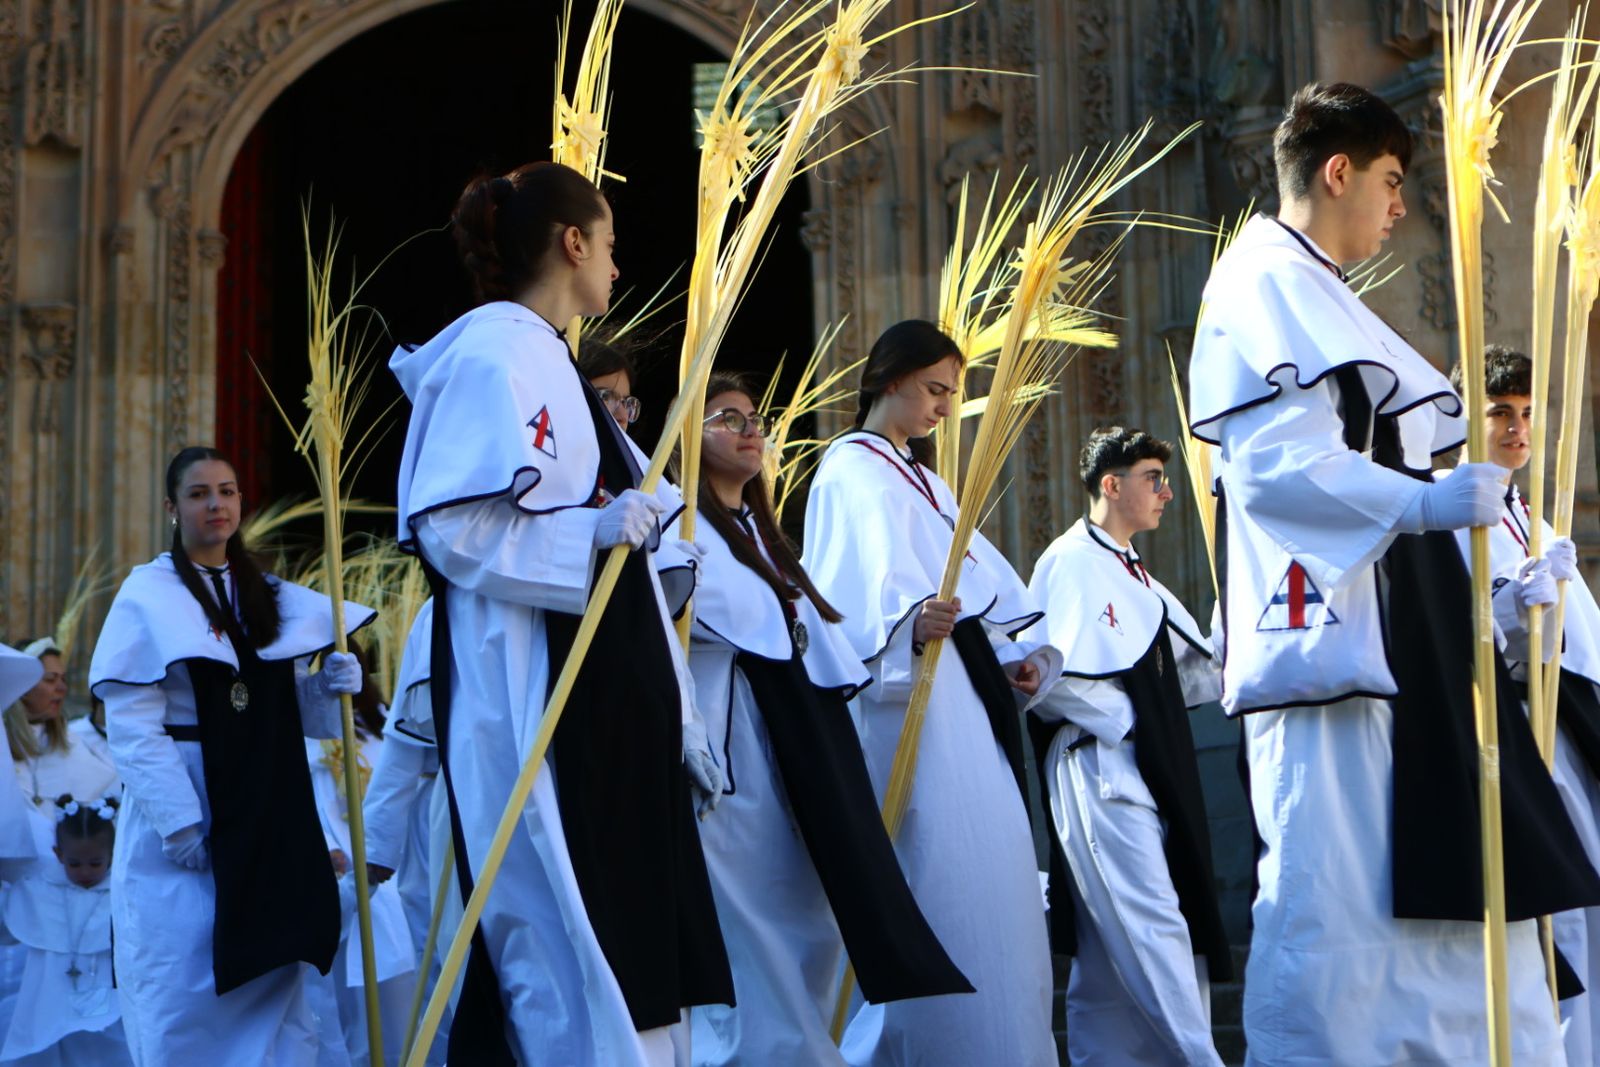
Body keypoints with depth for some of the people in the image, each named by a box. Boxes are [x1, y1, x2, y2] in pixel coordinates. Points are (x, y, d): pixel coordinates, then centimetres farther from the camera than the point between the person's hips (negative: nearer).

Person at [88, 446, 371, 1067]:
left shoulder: (272, 599, 13)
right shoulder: (147, 596, -5)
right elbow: (130, 727, -12)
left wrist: (327, 687, -6)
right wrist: (179, 822, -20)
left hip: (269, 816, 5)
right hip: (183, 813, -5)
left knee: (273, 988, 7)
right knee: (185, 988, -3)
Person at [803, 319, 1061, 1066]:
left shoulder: (920, 477, 24)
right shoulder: (852, 470, -5)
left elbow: (976, 578, 23)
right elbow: (860, 589, -21)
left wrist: (1017, 656, 7)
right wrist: (908, 625, -41)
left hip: (960, 706, 9)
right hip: (905, 706, -9)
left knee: (992, 886, 8)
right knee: (937, 898, -12)